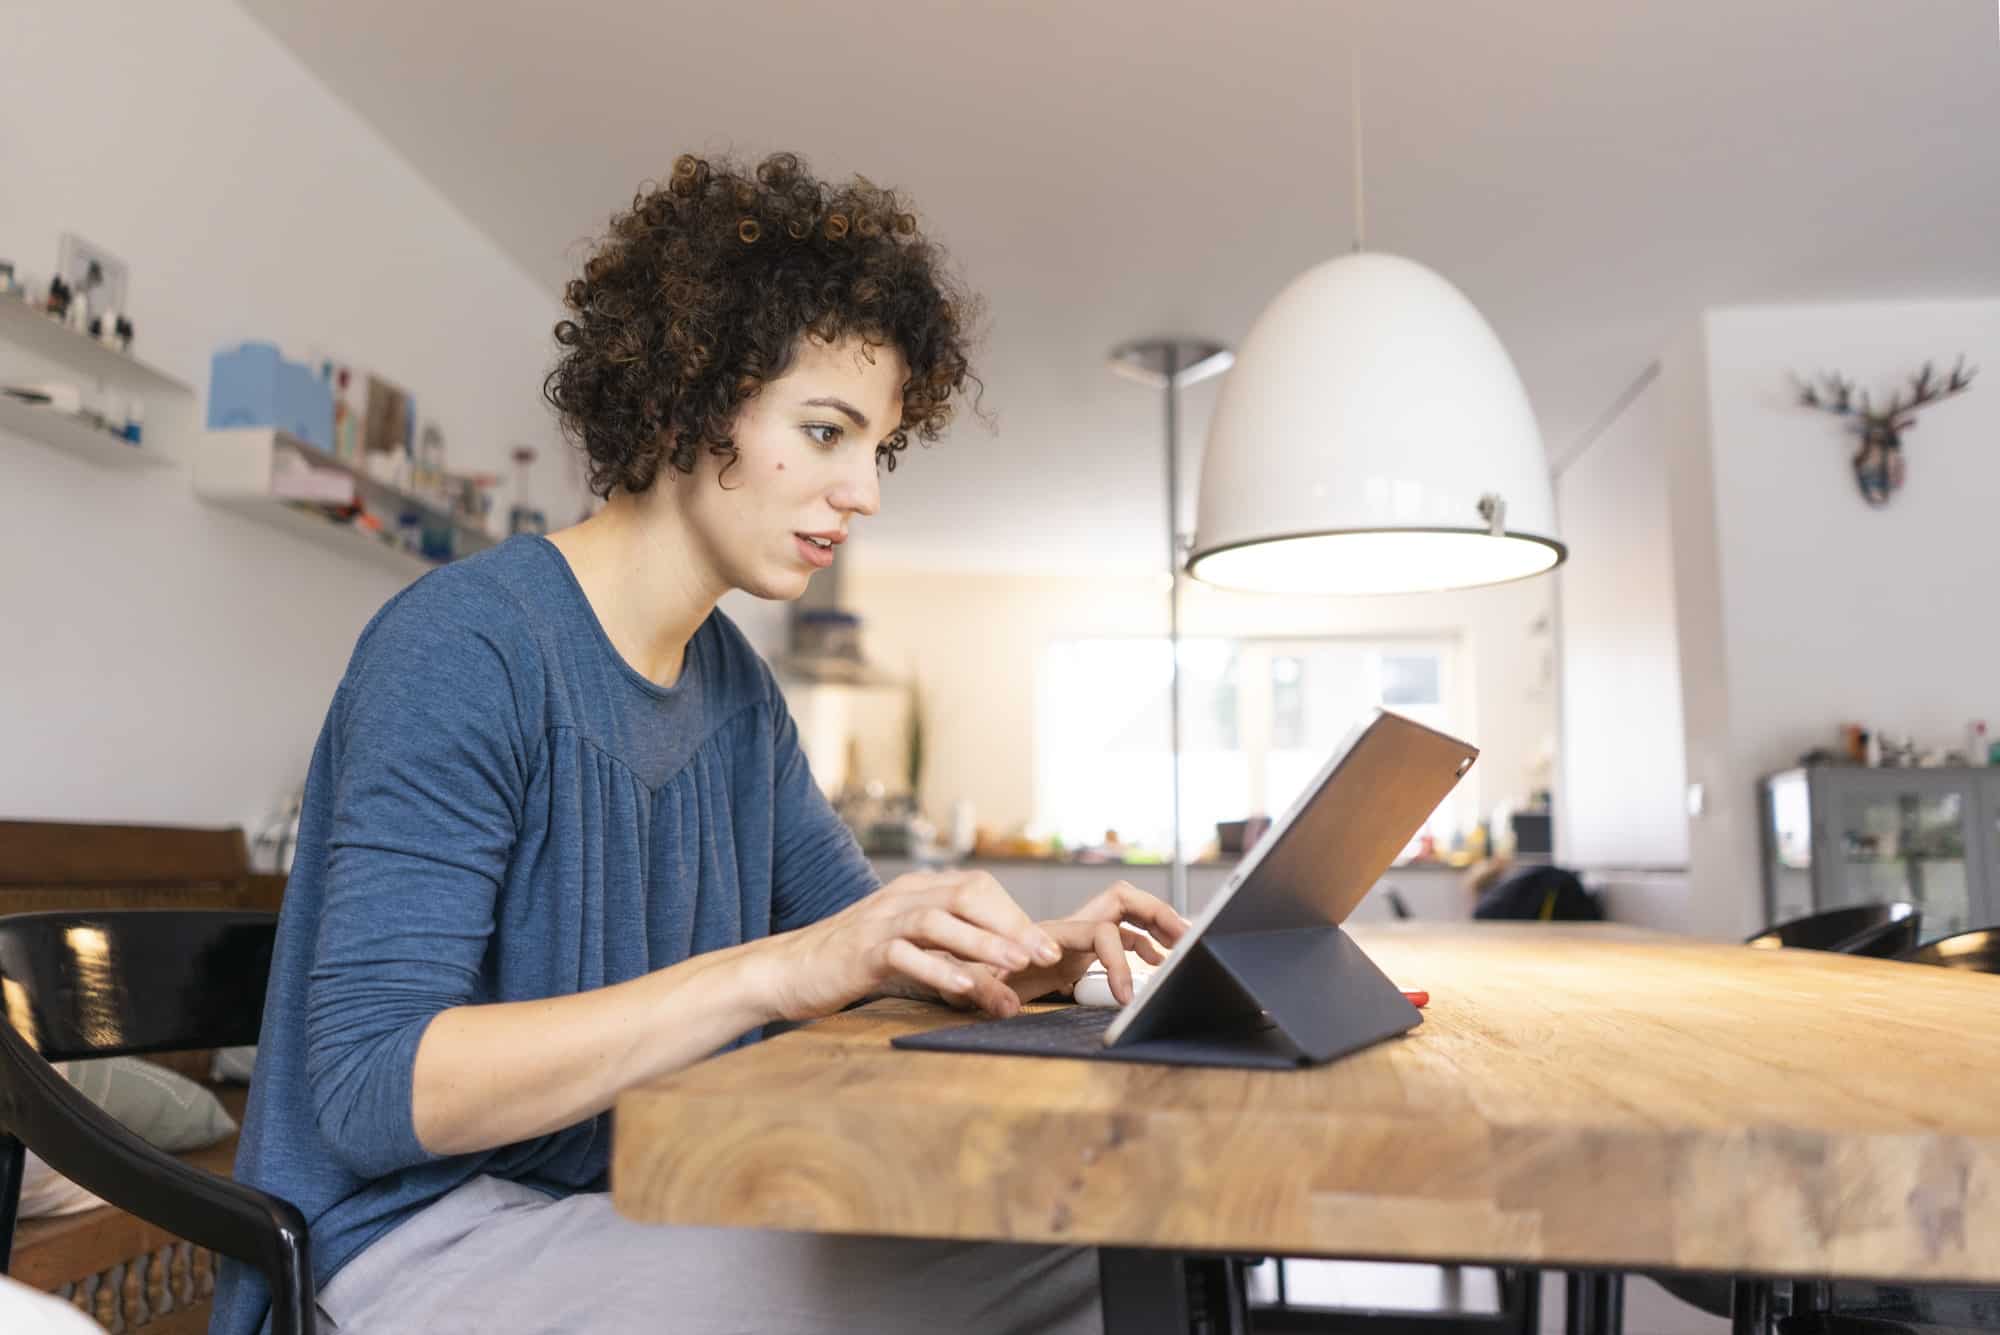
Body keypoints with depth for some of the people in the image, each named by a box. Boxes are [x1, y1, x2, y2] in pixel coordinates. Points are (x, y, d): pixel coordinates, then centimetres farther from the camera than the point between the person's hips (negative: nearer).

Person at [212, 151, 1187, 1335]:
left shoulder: (735, 683, 8)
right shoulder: (464, 647, -17)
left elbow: (859, 927, 15)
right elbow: (373, 1089, -22)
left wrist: (1020, 958, -8)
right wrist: (778, 970, -31)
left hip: (628, 1207, 7)